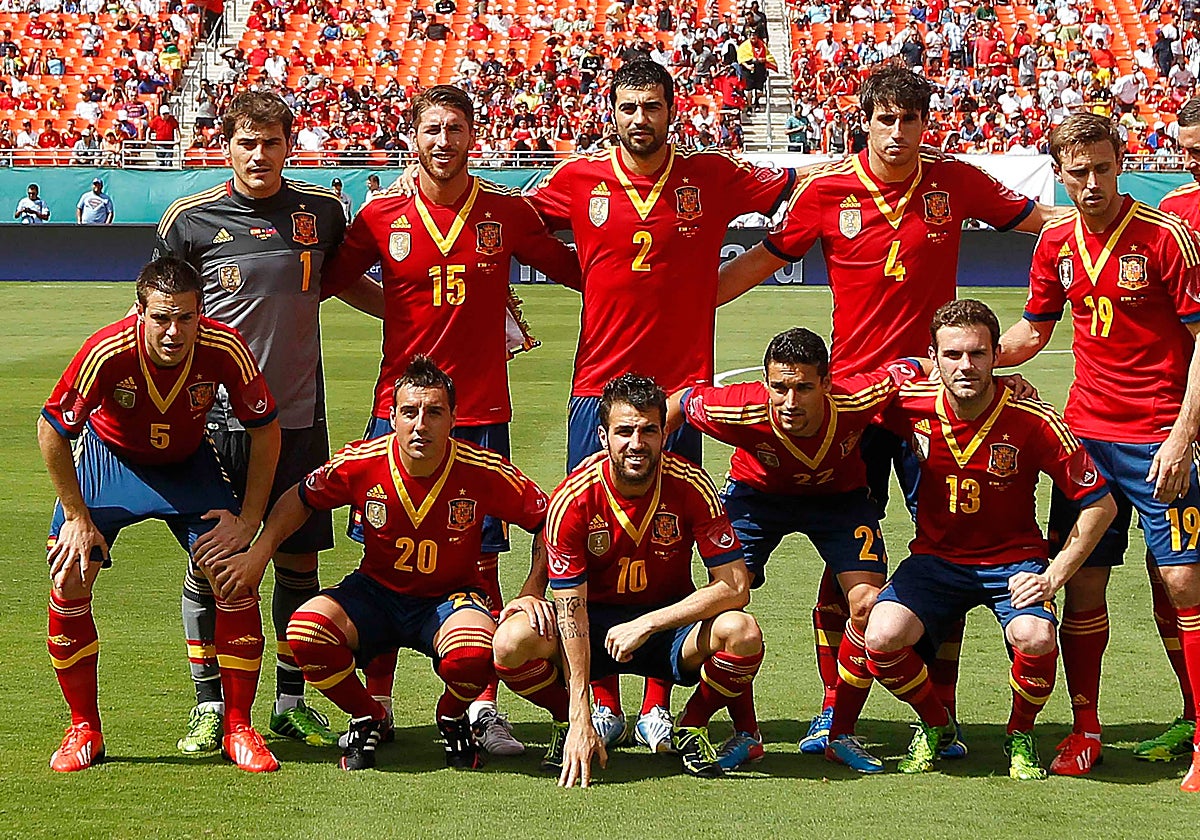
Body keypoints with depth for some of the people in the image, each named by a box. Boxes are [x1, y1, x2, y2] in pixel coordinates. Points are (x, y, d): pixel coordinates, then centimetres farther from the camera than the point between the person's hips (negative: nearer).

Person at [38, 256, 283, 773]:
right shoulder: (106, 353, -34)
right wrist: (78, 517, -15)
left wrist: (248, 519, -13)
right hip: (109, 457, -1)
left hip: (188, 463, 1)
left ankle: (238, 729, 1)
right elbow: (51, 430, -18)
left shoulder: (225, 350, -29)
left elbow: (265, 430, -12)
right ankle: (83, 730, 2)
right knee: (69, 579, -14)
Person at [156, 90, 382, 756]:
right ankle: (209, 707, 12)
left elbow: (345, 283, 22)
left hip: (298, 415, 2)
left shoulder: (322, 210, 4)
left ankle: (291, 702, 20)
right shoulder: (191, 220, -4)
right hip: (216, 416, -2)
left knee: (299, 561, 7)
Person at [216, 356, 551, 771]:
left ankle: (453, 720, 3)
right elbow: (300, 499, 5)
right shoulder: (362, 463, -14)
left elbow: (547, 521, -5)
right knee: (305, 631, -28)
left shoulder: (483, 472, -18)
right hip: (377, 592, 2)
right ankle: (368, 719, 3)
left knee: (471, 654, -38)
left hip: (451, 595, -2)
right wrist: (258, 554, -4)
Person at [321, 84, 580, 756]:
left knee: (481, 562, 2)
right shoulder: (382, 215, 3)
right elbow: (326, 281, 13)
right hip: (398, 409, 0)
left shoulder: (508, 211, 3)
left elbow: (574, 267, 17)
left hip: (481, 413, 0)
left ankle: (484, 711, 9)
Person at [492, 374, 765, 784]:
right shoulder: (573, 499, -18)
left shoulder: (691, 486, -16)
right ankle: (568, 725, 4)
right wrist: (580, 719, -29)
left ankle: (691, 727, 0)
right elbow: (571, 609, -21)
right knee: (512, 641, -29)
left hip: (670, 620, 0)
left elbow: (735, 587, -18)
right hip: (596, 621, 0)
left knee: (741, 633, -32)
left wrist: (647, 624, -27)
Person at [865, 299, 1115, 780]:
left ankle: (1021, 735, 1)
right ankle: (934, 724, 7)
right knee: (882, 637, -26)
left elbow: (1100, 505, -9)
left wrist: (1053, 577, -15)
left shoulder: (1033, 422, -18)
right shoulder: (911, 406, -12)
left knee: (1035, 638, -33)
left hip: (1013, 558, -2)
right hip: (936, 556, 2)